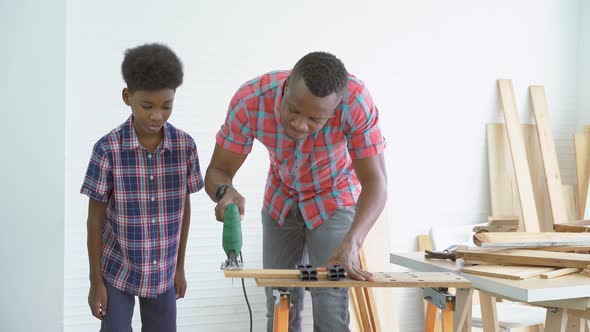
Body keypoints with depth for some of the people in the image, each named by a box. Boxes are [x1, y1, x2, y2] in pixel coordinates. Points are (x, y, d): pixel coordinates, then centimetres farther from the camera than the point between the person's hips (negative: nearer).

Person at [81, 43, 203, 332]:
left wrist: (179, 267, 8)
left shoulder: (185, 146, -9)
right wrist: (95, 281, -5)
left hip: (162, 272, 3)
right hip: (117, 270, -2)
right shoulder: (108, 149, -17)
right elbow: (95, 218, -9)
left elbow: (184, 207, 2)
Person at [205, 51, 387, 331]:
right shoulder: (250, 101, -31)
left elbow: (375, 181, -35)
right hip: (280, 202, 2)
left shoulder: (355, 100, -35)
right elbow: (218, 170, -23)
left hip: (334, 202, -2)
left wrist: (350, 244, -50)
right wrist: (225, 192, -47)